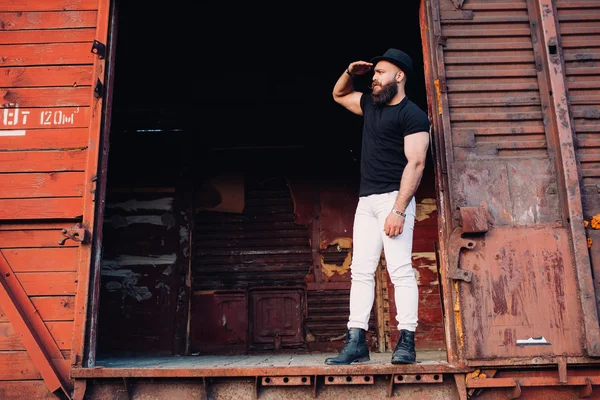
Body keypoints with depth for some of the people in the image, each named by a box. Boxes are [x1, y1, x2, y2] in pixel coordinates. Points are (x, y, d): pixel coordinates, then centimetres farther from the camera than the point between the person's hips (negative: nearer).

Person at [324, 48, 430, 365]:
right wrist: (350, 72, 17)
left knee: (400, 269, -11)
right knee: (361, 270, 2)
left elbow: (415, 162, -14)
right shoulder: (370, 104, 21)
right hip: (366, 200, 8)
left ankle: (406, 342, -8)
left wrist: (398, 210, -22)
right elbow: (339, 95, 39)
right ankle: (356, 342, 2)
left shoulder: (412, 114, -4)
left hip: (394, 198, -8)